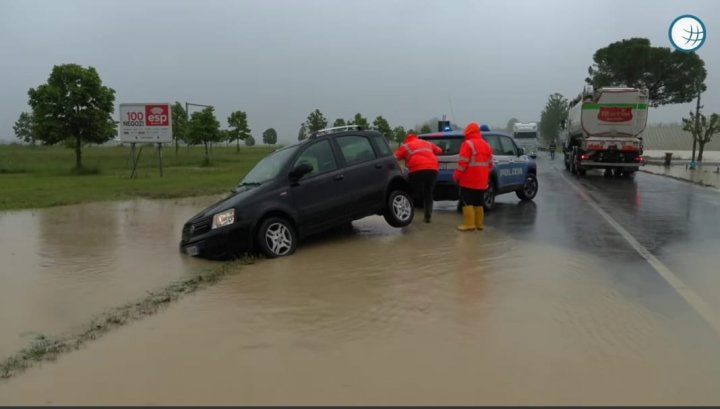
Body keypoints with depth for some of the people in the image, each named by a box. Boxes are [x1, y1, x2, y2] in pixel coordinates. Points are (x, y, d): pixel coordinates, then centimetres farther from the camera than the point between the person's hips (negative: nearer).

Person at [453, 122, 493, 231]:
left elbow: (463, 162, -16)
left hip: (468, 179, -7)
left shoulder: (468, 144, -10)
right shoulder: (486, 145, 14)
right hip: (482, 180, 7)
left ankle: (469, 224, -8)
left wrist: (457, 175, -7)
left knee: (467, 201, -3)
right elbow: (489, 163, 16)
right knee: (478, 202, 15)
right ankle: (479, 223, 19)